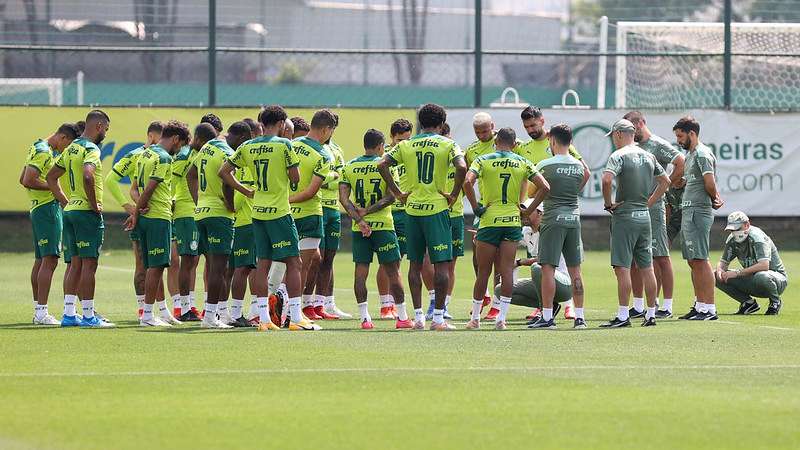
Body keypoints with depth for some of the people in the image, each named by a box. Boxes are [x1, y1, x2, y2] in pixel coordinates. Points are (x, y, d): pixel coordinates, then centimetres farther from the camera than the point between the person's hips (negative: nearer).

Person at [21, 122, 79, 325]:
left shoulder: (38, 148, 17)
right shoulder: (44, 152, -15)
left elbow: (23, 180, 24)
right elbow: (28, 181, -23)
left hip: (38, 208, 11)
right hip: (48, 208, -11)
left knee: (40, 260, 12)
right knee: (50, 260, -12)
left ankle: (38, 311, 16)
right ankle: (41, 313, -16)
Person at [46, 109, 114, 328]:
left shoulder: (71, 149, 15)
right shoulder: (91, 149, -13)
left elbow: (51, 177, 22)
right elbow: (87, 176, -30)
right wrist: (94, 204, -19)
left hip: (70, 210, 9)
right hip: (87, 212, -9)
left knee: (77, 264, 12)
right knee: (89, 264, -5)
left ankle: (69, 314, 11)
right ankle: (89, 316, -4)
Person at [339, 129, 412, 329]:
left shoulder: (349, 167, 4)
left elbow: (343, 198, -4)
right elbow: (391, 196, -13)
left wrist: (359, 219, -8)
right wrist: (367, 211, -8)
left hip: (359, 228, 3)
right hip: (383, 225, -3)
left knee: (361, 272, 4)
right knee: (392, 272, 4)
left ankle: (364, 317, 1)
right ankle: (402, 317, 8)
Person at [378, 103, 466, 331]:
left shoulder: (406, 145, 7)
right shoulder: (448, 145, -3)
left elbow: (382, 164, -3)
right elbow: (461, 167, -19)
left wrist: (398, 193, 2)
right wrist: (454, 194, -7)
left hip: (412, 209, 3)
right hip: (437, 209, -3)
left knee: (415, 264, 11)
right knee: (441, 264, 1)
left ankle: (418, 316, 10)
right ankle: (438, 318, -1)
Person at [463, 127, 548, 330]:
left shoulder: (483, 161, -2)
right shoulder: (523, 163, 4)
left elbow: (467, 182, -18)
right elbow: (544, 187, -1)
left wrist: (475, 207, -8)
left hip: (489, 221, -2)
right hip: (513, 221, 2)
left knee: (483, 272, 7)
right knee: (507, 271, 3)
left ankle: (475, 318, 14)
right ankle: (501, 318, -1)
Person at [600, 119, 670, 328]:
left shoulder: (619, 156, -10)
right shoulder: (648, 156, 12)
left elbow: (607, 179, -26)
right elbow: (665, 181, 21)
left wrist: (608, 204, -12)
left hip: (625, 216, -7)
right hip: (644, 216, 7)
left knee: (622, 267, -7)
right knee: (646, 267, 9)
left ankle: (623, 316, -10)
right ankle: (651, 314, 11)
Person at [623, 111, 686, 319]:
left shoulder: (659, 145, -7)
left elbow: (681, 163, -16)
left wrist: (667, 184, -7)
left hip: (653, 207, -8)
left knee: (660, 257, -5)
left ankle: (667, 307, -3)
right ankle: (638, 307, 13)